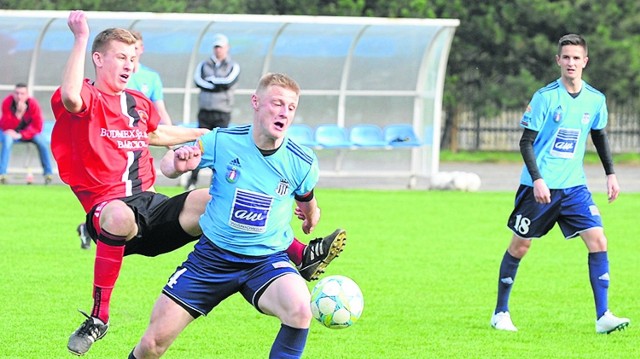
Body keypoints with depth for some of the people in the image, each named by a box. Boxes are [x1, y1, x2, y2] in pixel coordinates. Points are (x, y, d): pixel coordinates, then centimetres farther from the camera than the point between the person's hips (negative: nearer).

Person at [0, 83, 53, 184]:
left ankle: (48, 173, -14)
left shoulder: (33, 103, -21)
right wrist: (18, 113, -42)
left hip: (28, 131, 1)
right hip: (10, 132, -1)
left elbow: (38, 127, -20)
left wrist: (20, 135, -31)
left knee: (42, 141, -25)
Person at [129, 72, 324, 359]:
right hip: (212, 256, 1)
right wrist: (177, 164, -21)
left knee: (300, 310, -34)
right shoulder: (222, 142, -12)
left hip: (266, 262, -1)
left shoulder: (302, 163, -11)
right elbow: (168, 164, 1)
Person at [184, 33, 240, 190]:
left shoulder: (233, 67, 8)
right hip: (204, 111, 2)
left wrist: (211, 80, -4)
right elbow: (197, 80, -7)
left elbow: (229, 82, -12)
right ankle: (193, 179, 2)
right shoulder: (204, 65, 13)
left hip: (222, 113, -2)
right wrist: (218, 86, -14)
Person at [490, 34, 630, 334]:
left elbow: (599, 136, 20)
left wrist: (610, 174, 14)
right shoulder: (545, 97, -11)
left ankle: (603, 316, -10)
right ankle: (500, 312, 19)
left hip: (574, 186, 4)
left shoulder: (595, 100, 2)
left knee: (598, 240, -10)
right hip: (539, 186, -4)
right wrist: (537, 179, -19)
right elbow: (526, 142, -10)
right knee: (520, 245, 3)